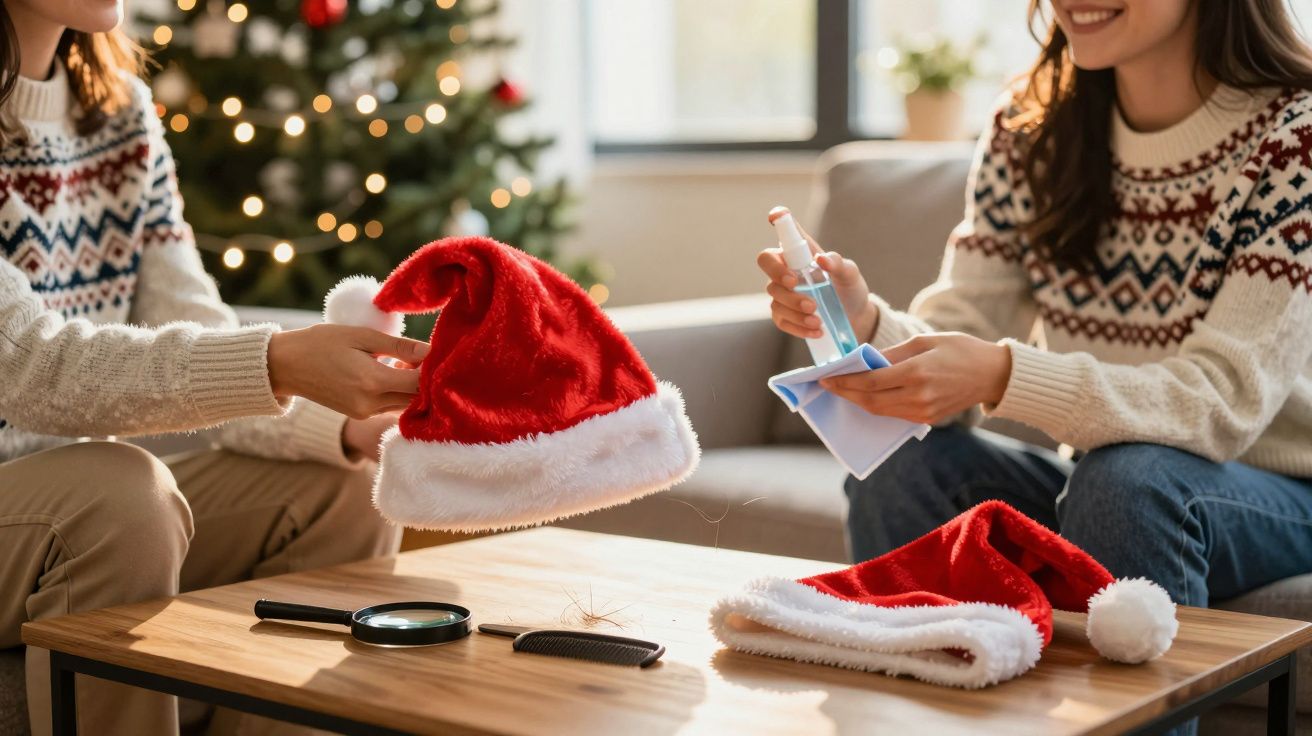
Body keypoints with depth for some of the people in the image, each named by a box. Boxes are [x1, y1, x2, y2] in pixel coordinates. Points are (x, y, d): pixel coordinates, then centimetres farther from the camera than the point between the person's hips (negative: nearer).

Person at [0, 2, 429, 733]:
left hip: (84, 507, 7)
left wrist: (349, 427, -17)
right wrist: (279, 363, -38)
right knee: (121, 493, -33)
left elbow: (199, 343, 1)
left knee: (348, 496, -7)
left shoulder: (122, 107, 6)